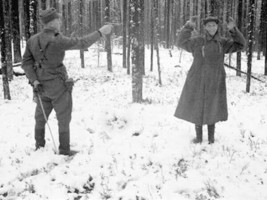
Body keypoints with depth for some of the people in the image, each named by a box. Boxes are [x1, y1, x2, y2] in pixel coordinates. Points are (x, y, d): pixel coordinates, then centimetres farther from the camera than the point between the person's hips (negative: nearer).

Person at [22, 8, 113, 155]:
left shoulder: (32, 40, -4)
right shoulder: (58, 41, -25)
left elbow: (26, 62, -2)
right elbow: (83, 43, -19)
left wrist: (34, 80, -7)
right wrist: (100, 32, -10)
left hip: (42, 86, 7)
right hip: (59, 86, -6)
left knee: (41, 116, 21)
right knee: (64, 118, 9)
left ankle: (39, 146, 34)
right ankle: (64, 150, 19)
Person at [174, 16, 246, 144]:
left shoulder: (222, 43, 3)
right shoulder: (197, 41, -3)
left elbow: (240, 45, -1)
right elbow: (181, 43, -11)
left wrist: (233, 30, -14)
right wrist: (189, 27, -21)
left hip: (215, 82, 1)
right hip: (198, 81, 0)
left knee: (212, 109, 8)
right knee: (197, 107, 7)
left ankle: (211, 137, 21)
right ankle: (199, 136, 19)